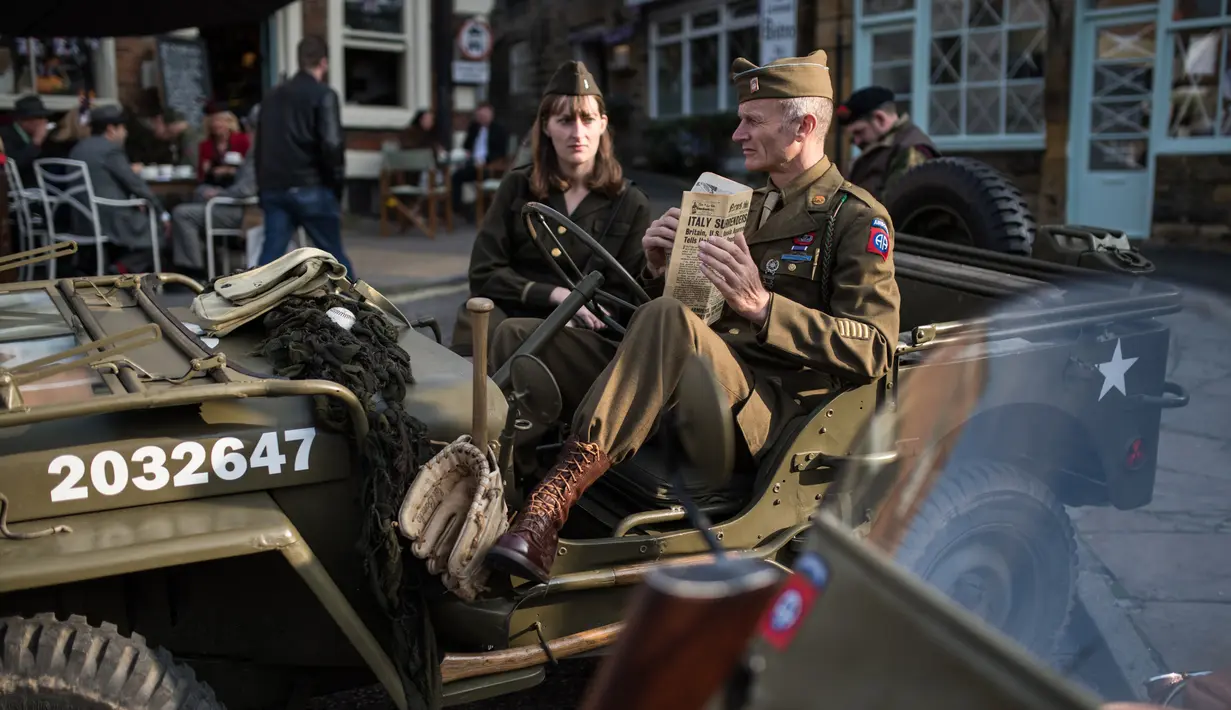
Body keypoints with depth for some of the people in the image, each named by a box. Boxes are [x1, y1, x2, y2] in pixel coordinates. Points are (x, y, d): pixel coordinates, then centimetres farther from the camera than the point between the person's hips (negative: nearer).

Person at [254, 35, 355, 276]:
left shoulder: (273, 95, 17)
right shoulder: (323, 95, -4)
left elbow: (261, 145, 18)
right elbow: (331, 145, -15)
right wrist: (337, 183, -3)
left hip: (274, 188, 5)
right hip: (310, 188, -5)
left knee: (270, 255, 3)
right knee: (333, 255, 6)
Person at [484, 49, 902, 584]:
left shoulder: (858, 219, 2)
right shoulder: (748, 205, 26)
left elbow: (874, 349, -11)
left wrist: (762, 307, -22)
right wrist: (660, 269, 5)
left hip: (764, 407, -7)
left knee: (667, 320, -39)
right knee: (516, 338, -4)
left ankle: (554, 499, -40)